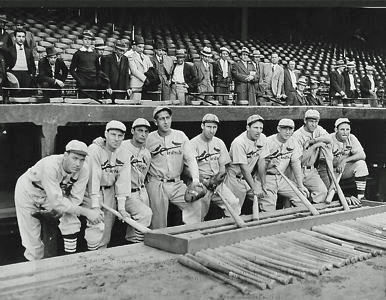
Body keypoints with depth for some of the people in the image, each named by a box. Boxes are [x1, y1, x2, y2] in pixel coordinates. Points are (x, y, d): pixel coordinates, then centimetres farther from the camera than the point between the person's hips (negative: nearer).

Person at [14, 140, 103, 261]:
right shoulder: (51, 166, -40)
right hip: (29, 192, -4)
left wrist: (58, 210, -33)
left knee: (71, 221, -14)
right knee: (33, 240, -2)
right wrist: (86, 212, -44)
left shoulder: (83, 169, -25)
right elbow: (56, 201, -43)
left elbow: (76, 198, -18)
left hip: (55, 194, 4)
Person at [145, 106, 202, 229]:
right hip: (156, 184, -2)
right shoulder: (149, 139, 1)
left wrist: (195, 178, -12)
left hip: (177, 184, 2)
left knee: (195, 203, -12)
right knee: (159, 220, -4)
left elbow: (190, 159, 2)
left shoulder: (181, 136, 6)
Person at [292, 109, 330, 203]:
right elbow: (300, 159, -20)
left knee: (322, 191, -10)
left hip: (311, 170, 5)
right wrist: (315, 145, -18)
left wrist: (311, 141, -21)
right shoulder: (297, 135, -13)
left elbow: (329, 139, -13)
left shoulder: (318, 129, 7)